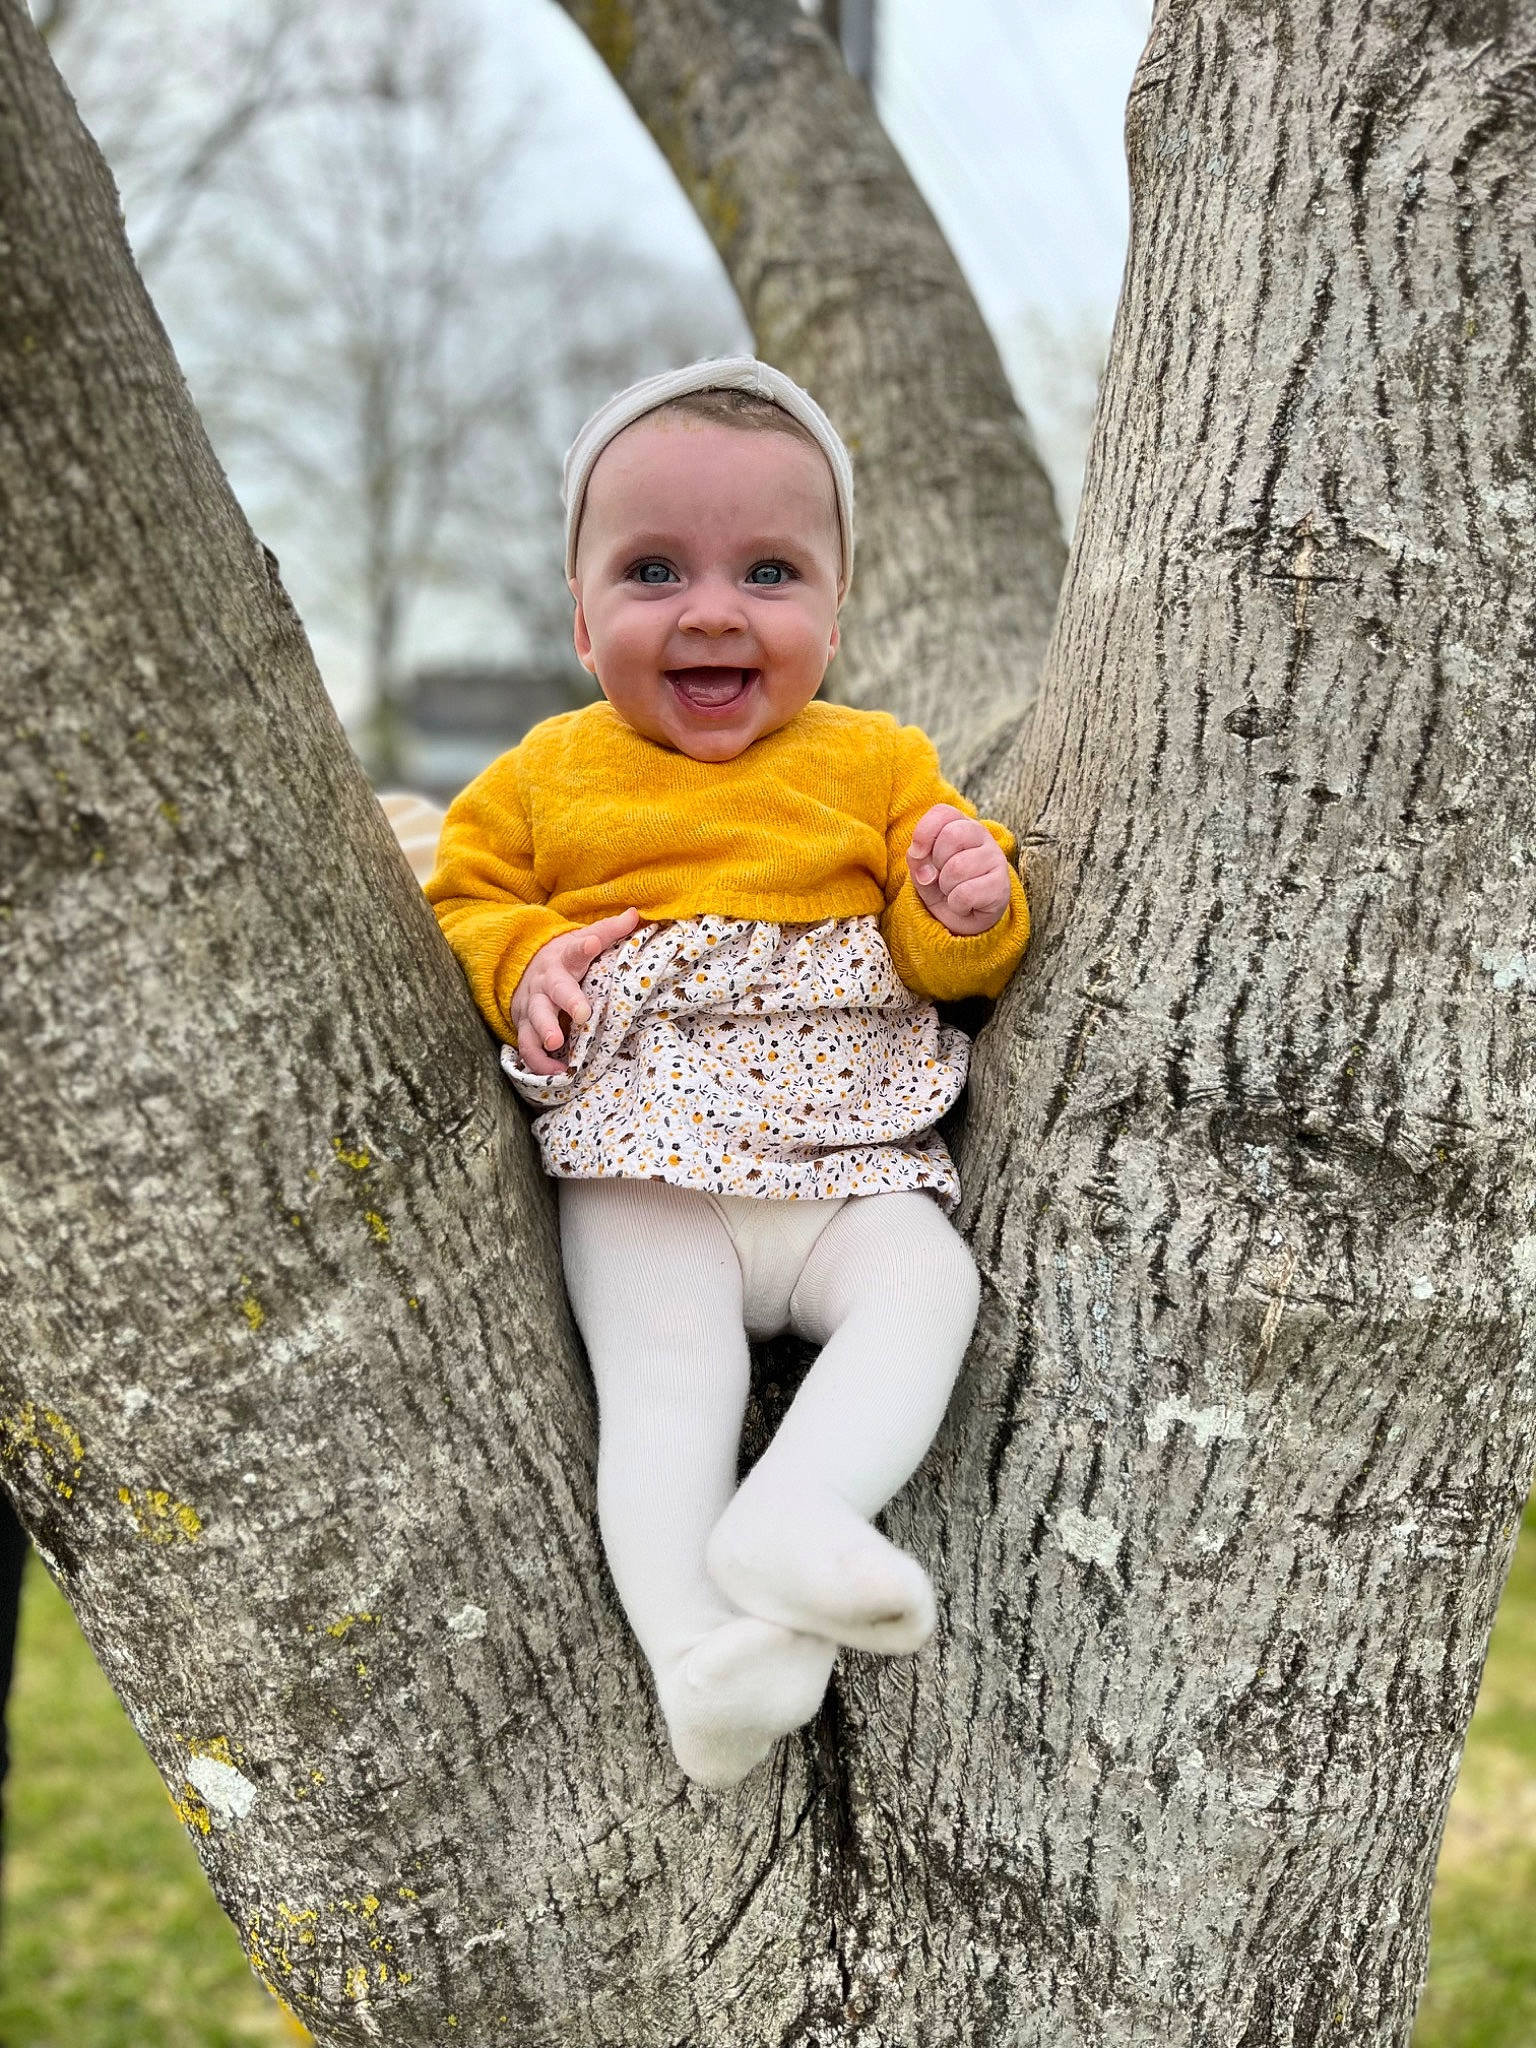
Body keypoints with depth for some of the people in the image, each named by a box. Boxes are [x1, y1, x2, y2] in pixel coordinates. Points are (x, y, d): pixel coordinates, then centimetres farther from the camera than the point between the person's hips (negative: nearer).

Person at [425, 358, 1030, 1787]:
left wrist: (966, 912, -13)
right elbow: (462, 898, 15)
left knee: (925, 1285, -26)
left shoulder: (875, 764, 9)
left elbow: (948, 959, 12)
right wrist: (522, 963, -8)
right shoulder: (547, 775, 9)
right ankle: (692, 1643, -25)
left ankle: (791, 1515, -37)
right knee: (661, 1375, -22)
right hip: (643, 1180, -1)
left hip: (842, 1166, 1)